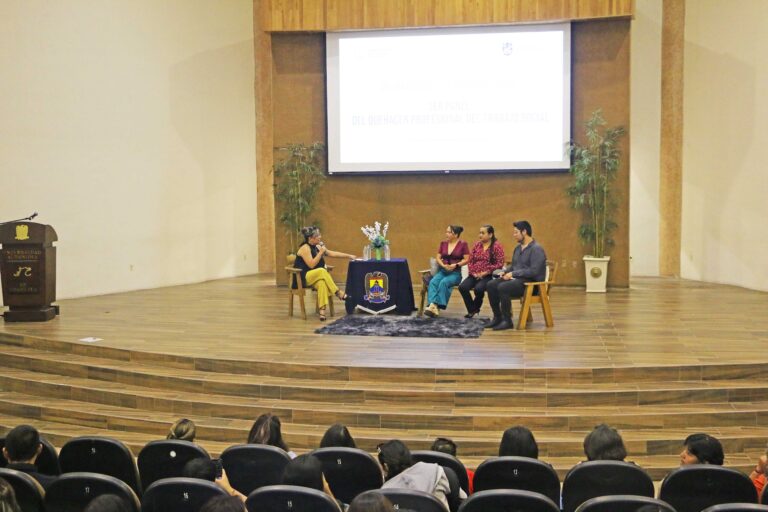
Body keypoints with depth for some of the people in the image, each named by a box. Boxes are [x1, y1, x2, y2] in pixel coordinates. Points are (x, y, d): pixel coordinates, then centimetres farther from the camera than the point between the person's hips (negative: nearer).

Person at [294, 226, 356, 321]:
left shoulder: (317, 247, 11)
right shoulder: (305, 248, -13)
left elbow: (332, 253, 15)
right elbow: (312, 264, -20)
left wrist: (348, 256, 11)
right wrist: (321, 252, -16)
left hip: (315, 277, 6)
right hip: (302, 278, -6)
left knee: (322, 283, -29)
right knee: (322, 271, -33)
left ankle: (322, 310, -43)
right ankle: (339, 293, -26)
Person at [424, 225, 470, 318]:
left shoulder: (463, 244, -2)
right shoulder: (443, 243, 11)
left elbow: (466, 259, -5)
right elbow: (438, 258, 10)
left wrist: (456, 265, -19)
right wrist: (443, 265, -9)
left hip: (455, 273, -4)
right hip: (442, 271, 4)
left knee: (444, 282, -34)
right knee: (433, 282, -27)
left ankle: (436, 306, -36)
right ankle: (432, 305, -44)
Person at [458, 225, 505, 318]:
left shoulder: (497, 246, -4)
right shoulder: (476, 245, 13)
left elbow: (499, 263, -10)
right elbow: (470, 261, 13)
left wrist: (485, 273, -16)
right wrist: (473, 272, -5)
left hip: (488, 276, -5)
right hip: (475, 275, 5)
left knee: (478, 288, -33)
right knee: (462, 287, -21)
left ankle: (475, 307, 1)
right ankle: (472, 310, 1)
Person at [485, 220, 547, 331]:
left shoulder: (536, 249, -13)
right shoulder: (518, 248, 15)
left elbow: (534, 271, -22)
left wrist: (513, 273, -19)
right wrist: (505, 270, 3)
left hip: (531, 283, -9)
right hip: (517, 279, 9)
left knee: (502, 288, -30)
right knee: (491, 285, -11)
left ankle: (507, 320, -19)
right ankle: (497, 317, -2)